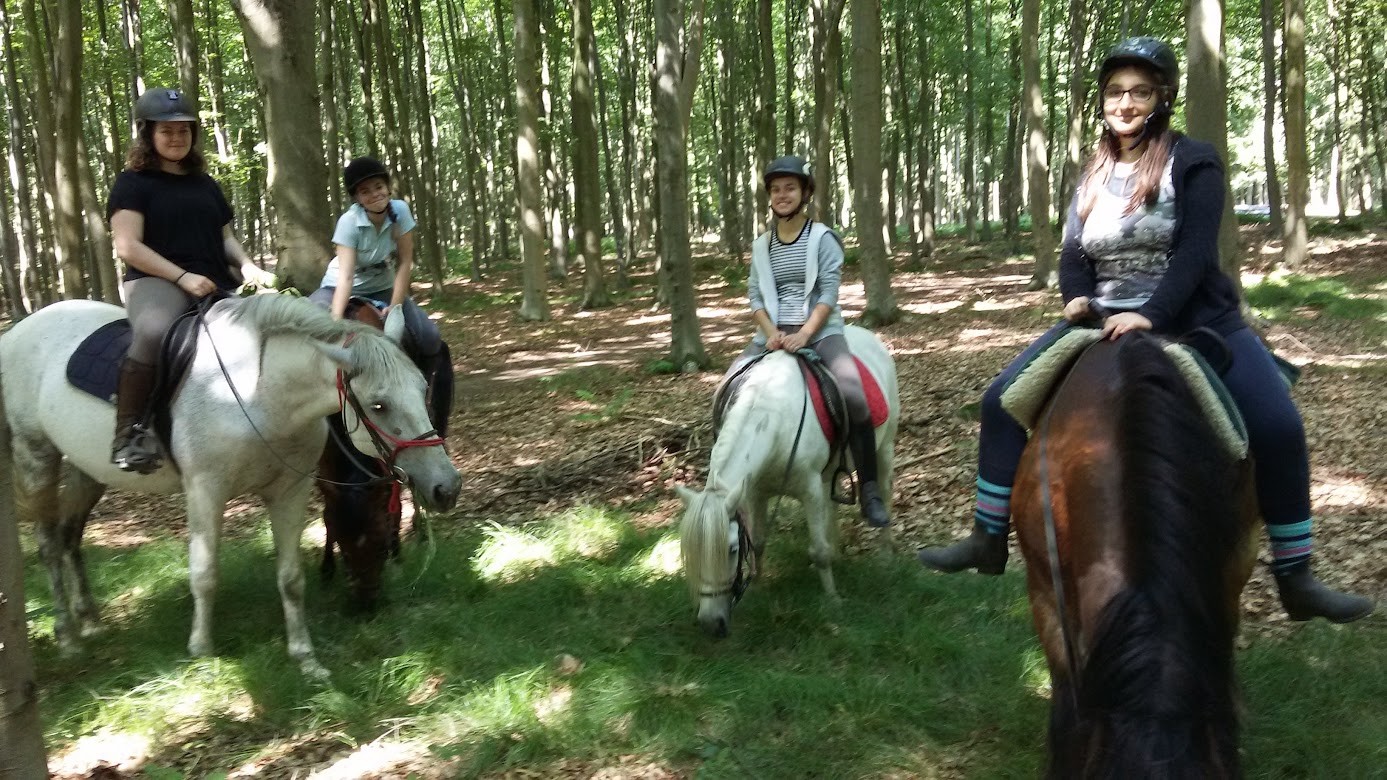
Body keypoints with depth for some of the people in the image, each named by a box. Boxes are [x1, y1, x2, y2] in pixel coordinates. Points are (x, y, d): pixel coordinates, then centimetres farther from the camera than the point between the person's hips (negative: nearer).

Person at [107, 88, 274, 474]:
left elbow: (226, 238, 22)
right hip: (156, 282, -6)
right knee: (153, 332, -40)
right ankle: (129, 429, -27)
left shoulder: (206, 184, 20)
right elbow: (128, 246, -8)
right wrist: (183, 276, -18)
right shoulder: (132, 182, 2)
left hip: (217, 284, 7)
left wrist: (247, 266, -1)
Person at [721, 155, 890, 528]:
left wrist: (804, 334, -21)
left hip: (820, 330, -4)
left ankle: (869, 489, -16)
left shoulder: (823, 238, 0)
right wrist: (771, 333, -11)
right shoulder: (761, 245, 12)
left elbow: (828, 293, -8)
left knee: (853, 393, -28)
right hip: (773, 334, 4)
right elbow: (754, 296, 7)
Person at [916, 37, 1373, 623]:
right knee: (1003, 400, -6)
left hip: (1195, 321, -4)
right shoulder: (1093, 175, 9)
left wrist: (1150, 315, -30)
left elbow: (1195, 250, -17)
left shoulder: (1192, 162, -6)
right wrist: (1077, 297, -15)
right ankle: (988, 541, 4)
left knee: (1277, 426, -21)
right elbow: (1073, 255, 7)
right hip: (1105, 322, 4)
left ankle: (1295, 578, -5)